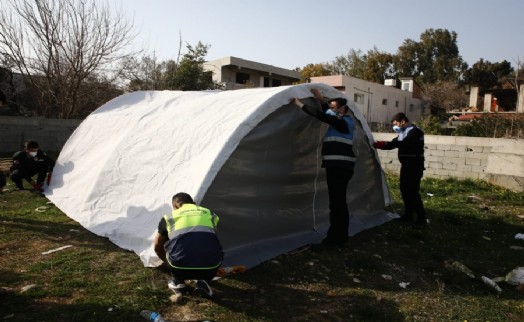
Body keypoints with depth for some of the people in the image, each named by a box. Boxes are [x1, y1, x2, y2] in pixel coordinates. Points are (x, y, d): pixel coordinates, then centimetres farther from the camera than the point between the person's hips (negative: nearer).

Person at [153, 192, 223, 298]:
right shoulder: (209, 213, 24)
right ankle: (203, 282, 15)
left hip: (180, 268, 0)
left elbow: (158, 246, 34)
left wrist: (167, 263, 54)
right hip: (209, 269, 1)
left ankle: (178, 283, 23)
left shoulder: (169, 217, 19)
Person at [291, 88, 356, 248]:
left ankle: (333, 239, -2)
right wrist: (320, 99, 17)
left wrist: (300, 104, -19)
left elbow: (321, 116, -22)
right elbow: (328, 115, 28)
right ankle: (341, 237, 21)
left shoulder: (344, 122, -12)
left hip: (339, 167, -10)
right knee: (339, 202, 13)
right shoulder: (343, 121, 16)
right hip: (339, 166, 10)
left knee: (336, 203, -7)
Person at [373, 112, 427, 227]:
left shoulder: (414, 132, -15)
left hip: (415, 166, -9)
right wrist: (380, 145, -4)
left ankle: (421, 218, -6)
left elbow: (403, 144, -30)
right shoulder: (403, 132, 14)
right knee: (405, 190, 12)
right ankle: (408, 215, 22)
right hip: (406, 165, 9)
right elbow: (394, 143, 14)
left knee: (413, 192, -11)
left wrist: (383, 144, -34)